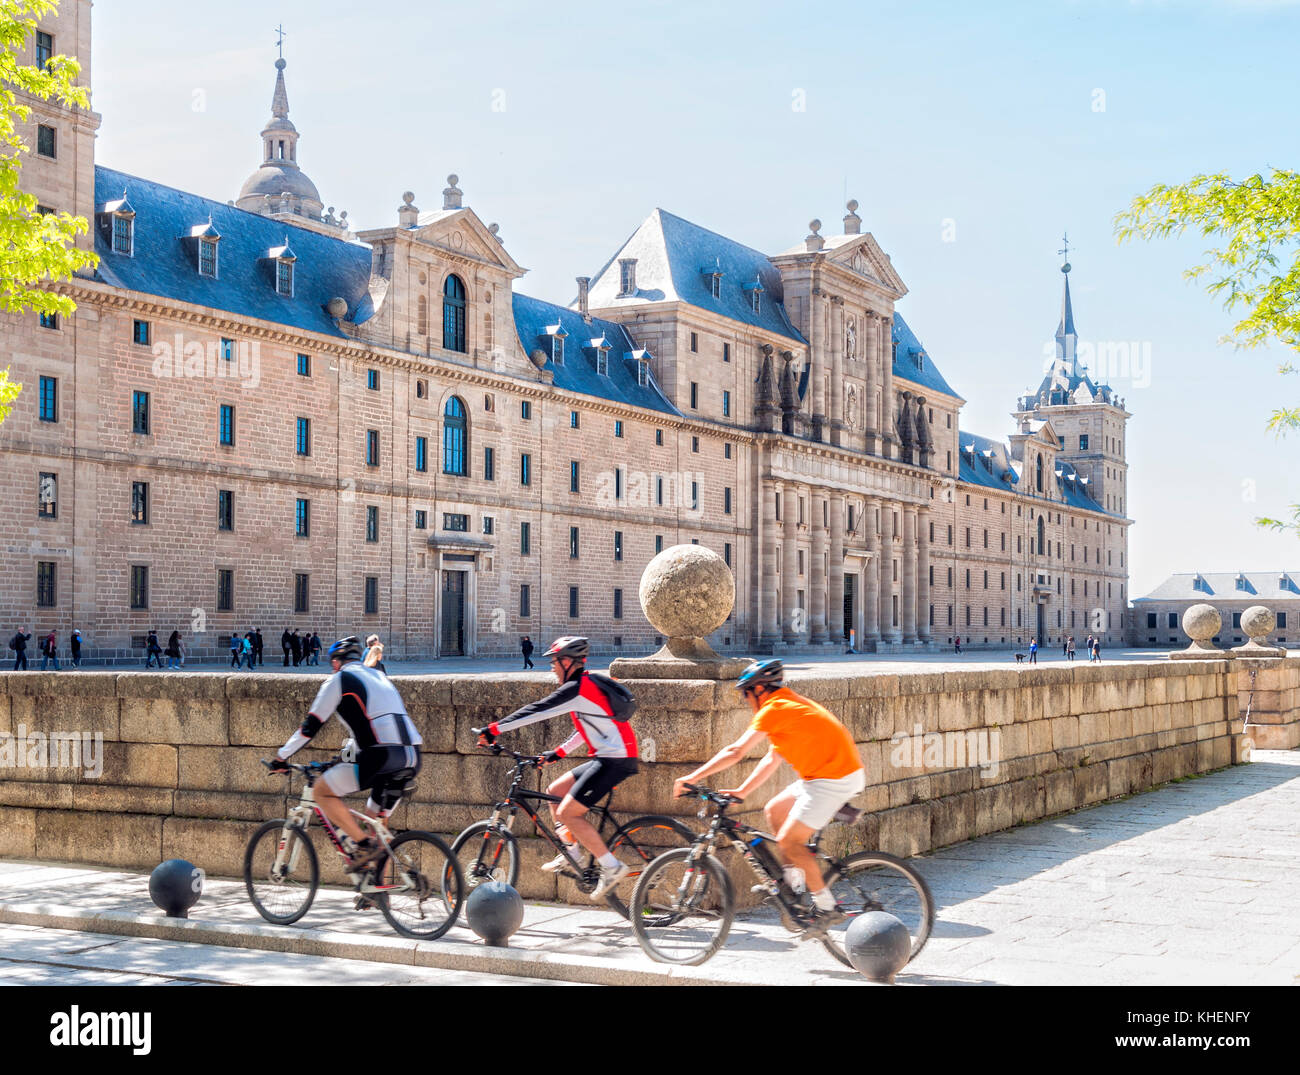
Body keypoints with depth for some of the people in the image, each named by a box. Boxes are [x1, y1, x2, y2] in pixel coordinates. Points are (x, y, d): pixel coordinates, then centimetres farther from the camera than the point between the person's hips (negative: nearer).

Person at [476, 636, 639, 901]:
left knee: (568, 813, -10)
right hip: (607, 758, 10)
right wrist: (559, 752, 23)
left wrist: (494, 729, -10)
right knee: (555, 791, 15)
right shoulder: (589, 683, 18)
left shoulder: (576, 688, -13)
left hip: (615, 760, -10)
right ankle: (570, 854, 17)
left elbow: (536, 711, -15)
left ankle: (612, 867, -8)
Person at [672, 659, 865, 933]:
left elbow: (735, 752, -15)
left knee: (789, 840, -8)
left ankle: (827, 908, 0)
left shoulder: (773, 709, -13)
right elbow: (772, 760, 20)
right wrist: (742, 792, 15)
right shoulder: (788, 707, 17)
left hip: (835, 779, -10)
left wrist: (692, 778, -9)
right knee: (774, 811, 16)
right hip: (826, 774, 10)